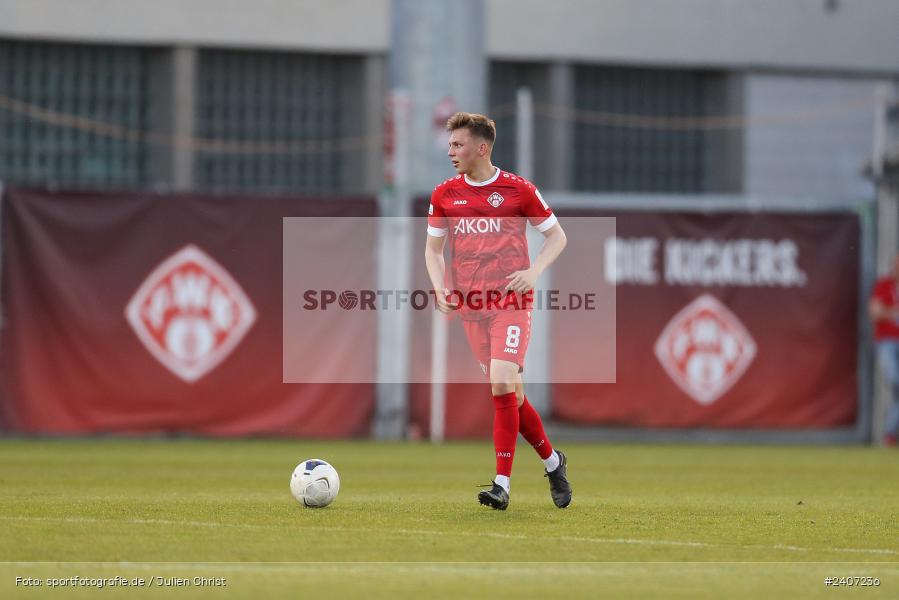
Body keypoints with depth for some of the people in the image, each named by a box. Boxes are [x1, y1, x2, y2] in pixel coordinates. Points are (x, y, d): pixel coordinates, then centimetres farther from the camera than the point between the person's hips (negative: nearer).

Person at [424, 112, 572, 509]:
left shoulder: (518, 190, -2)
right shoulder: (444, 195, 8)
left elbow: (556, 237, 6)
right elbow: (433, 248, 18)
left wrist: (533, 272, -10)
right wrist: (440, 288, 0)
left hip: (512, 302, -4)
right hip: (470, 305, 4)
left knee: (502, 383, -19)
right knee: (508, 394, 6)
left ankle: (502, 484, -16)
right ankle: (552, 461, 26)